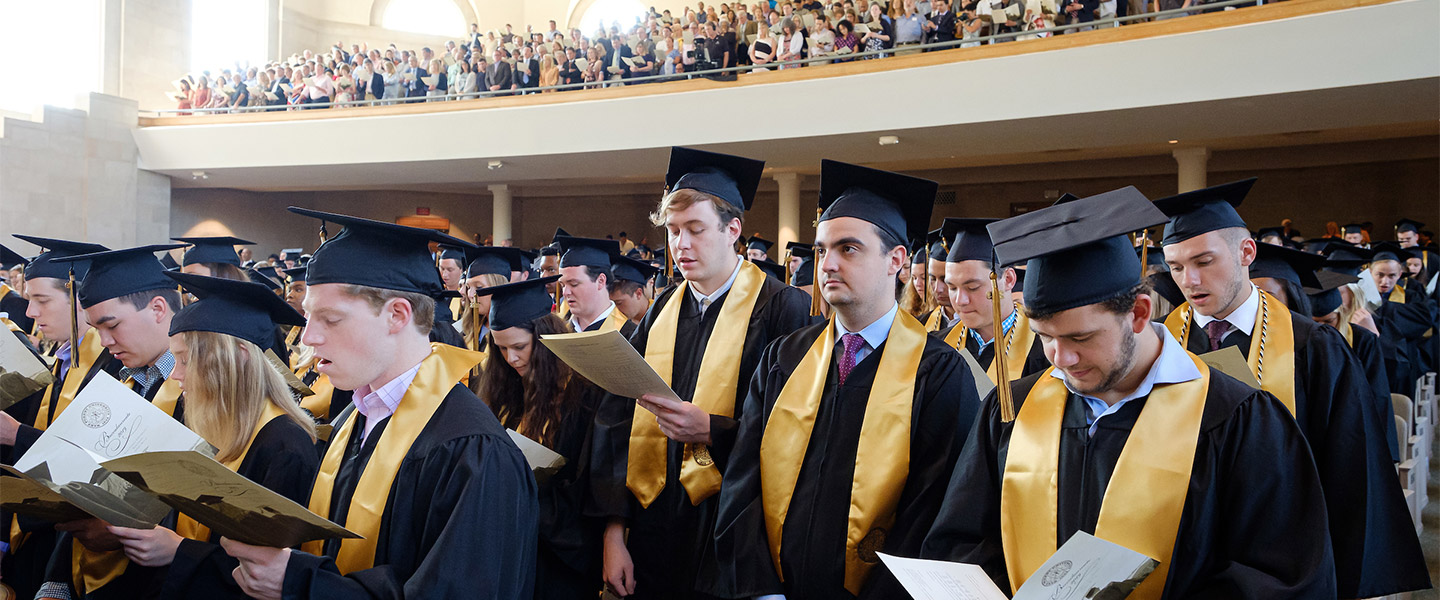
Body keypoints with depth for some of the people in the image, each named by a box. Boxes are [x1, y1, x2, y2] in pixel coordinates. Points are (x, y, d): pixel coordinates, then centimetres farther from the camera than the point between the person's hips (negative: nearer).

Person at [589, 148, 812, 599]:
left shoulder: (781, 308, -6)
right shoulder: (662, 310, 8)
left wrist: (711, 430, -20)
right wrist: (614, 529, -2)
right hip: (653, 523, 4)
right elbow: (618, 416, 5)